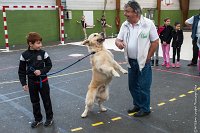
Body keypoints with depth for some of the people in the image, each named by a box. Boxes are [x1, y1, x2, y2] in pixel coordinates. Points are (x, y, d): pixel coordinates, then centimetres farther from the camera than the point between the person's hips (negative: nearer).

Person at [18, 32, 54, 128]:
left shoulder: (43, 53, -10)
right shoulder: (24, 55, -8)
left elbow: (49, 65, -3)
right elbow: (21, 71, -2)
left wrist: (41, 71, -20)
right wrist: (23, 83, -4)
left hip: (43, 81, -1)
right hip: (32, 82, 1)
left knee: (46, 100, 11)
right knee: (34, 102, 13)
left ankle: (49, 117, 28)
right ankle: (38, 119, 30)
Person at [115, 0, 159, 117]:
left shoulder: (148, 23, -14)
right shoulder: (125, 25, 1)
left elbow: (155, 42, -10)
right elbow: (118, 39, 5)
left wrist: (147, 58, -9)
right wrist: (118, 43, -20)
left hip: (143, 62, -6)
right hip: (131, 62, 6)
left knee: (143, 86, 3)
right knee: (133, 86, 16)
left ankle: (145, 109, 20)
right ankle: (137, 105, 35)